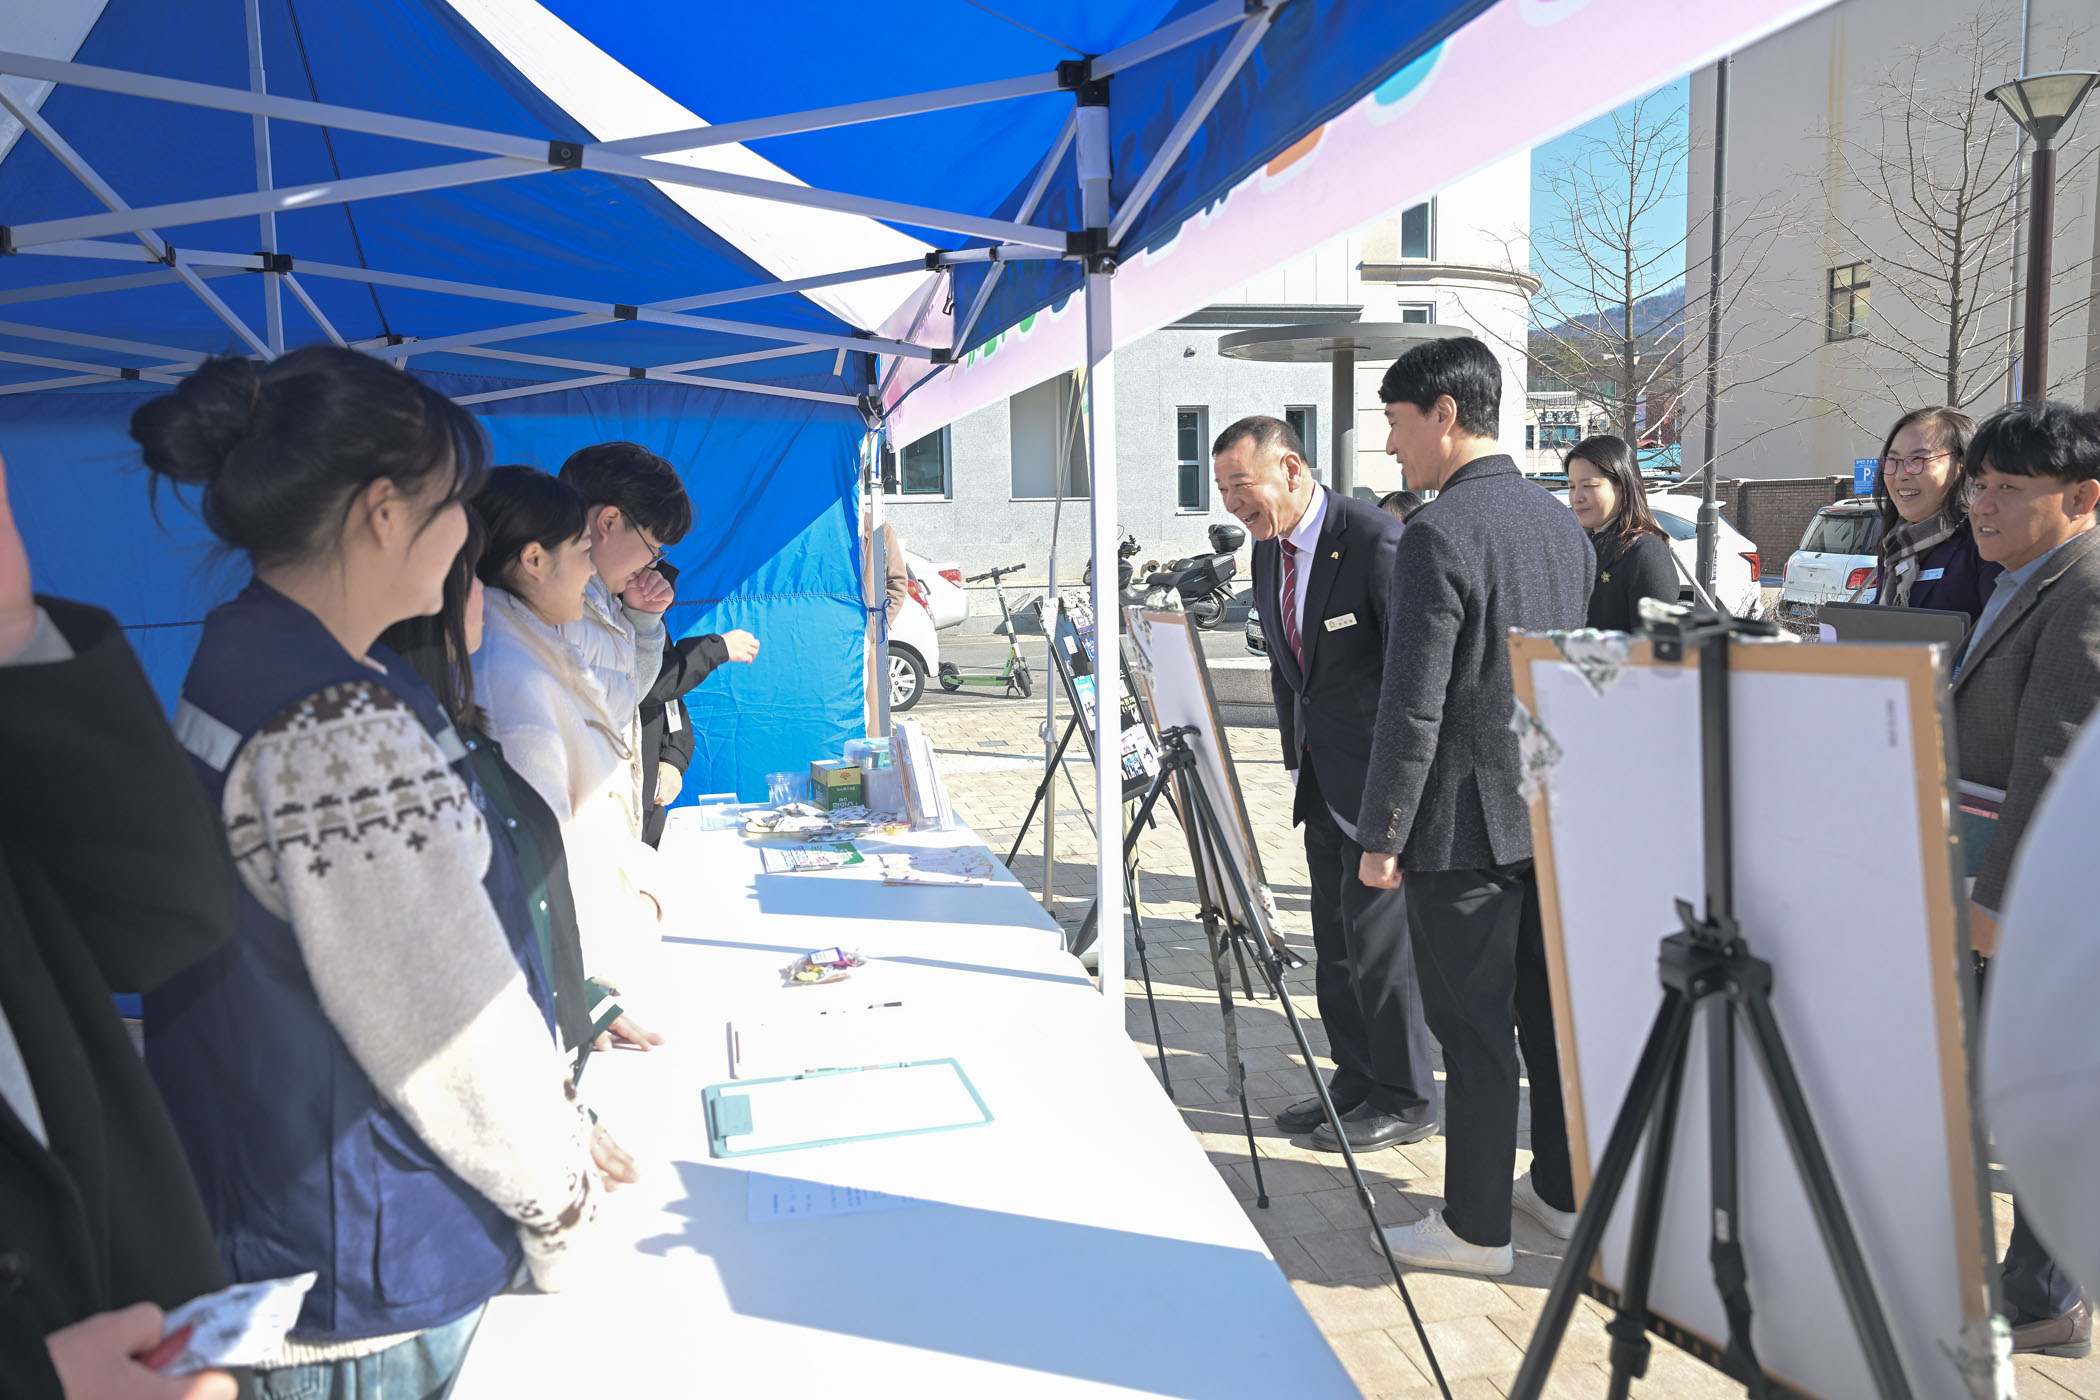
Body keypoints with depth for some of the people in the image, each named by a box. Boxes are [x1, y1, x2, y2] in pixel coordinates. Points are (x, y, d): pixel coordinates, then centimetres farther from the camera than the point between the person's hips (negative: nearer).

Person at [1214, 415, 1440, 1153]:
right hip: (1322, 775, 9)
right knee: (1335, 938, 14)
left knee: (1378, 933, -3)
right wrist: (1297, 763, 15)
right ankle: (1356, 1083, 27)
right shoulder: (1267, 553, 9)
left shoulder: (1374, 538, -17)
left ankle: (1405, 1100, 13)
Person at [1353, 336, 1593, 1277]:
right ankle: (1564, 1190, 33)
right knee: (1552, 1008, 18)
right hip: (1558, 810, 8)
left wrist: (1380, 837, -12)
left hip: (1467, 821, -8)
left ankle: (1476, 1226, 16)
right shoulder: (1563, 522, 9)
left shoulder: (1437, 535, -18)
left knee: (1474, 1031, 3)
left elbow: (1413, 709, -20)